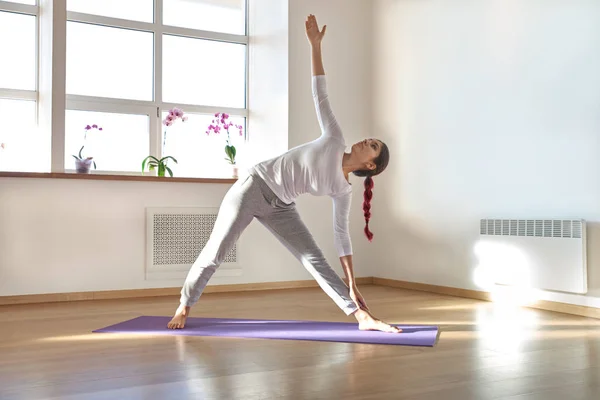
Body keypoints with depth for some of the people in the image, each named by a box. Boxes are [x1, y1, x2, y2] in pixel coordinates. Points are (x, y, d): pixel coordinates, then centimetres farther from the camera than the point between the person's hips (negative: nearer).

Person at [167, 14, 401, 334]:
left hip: (280, 207, 3)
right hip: (254, 185, -3)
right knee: (214, 253, -1)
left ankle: (363, 317, -7)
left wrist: (352, 283, 0)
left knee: (316, 261, -6)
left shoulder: (342, 191, 1)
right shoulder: (335, 141, -6)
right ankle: (184, 306, 19)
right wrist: (315, 45, -9)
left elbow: (341, 234, 3)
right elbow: (320, 95, -6)